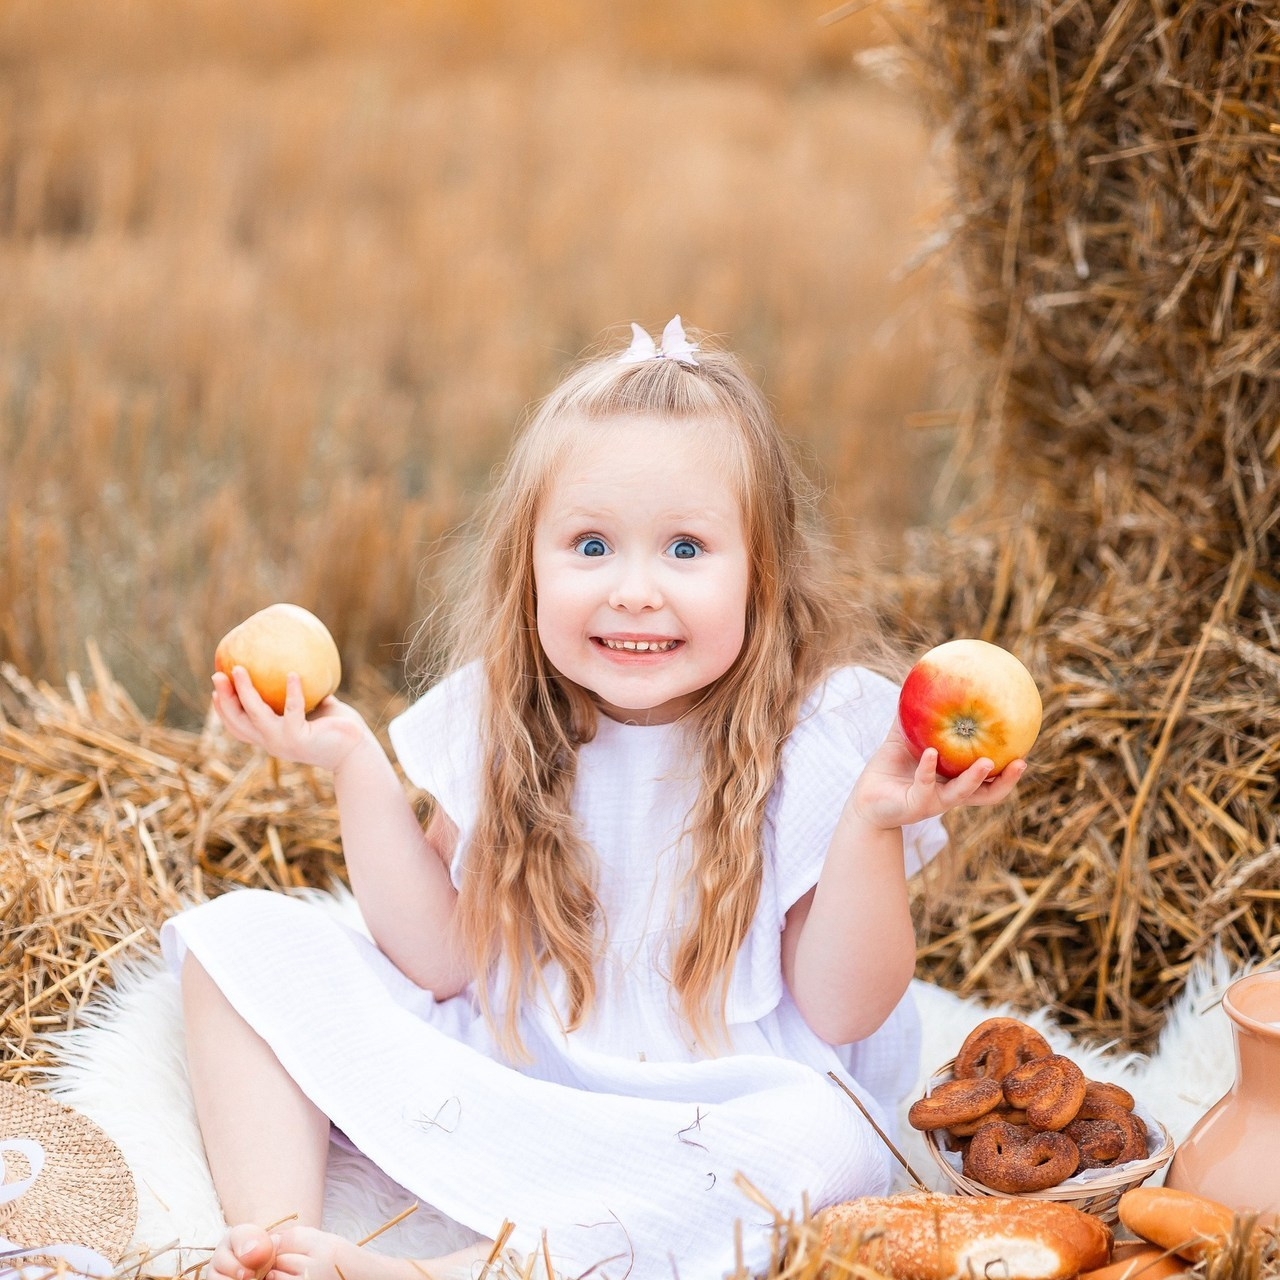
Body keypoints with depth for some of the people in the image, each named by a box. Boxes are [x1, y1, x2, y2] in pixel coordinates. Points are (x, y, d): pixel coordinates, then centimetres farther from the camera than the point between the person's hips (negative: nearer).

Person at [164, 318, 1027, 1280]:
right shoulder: (496, 718, -3)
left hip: (697, 1130, -3)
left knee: (819, 1137, -37)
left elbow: (843, 1015, -11)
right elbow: (437, 962, 1)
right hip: (487, 1078, 4)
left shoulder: (819, 741, -13)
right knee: (247, 934, -5)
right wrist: (358, 768, -8)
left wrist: (875, 824, -25)